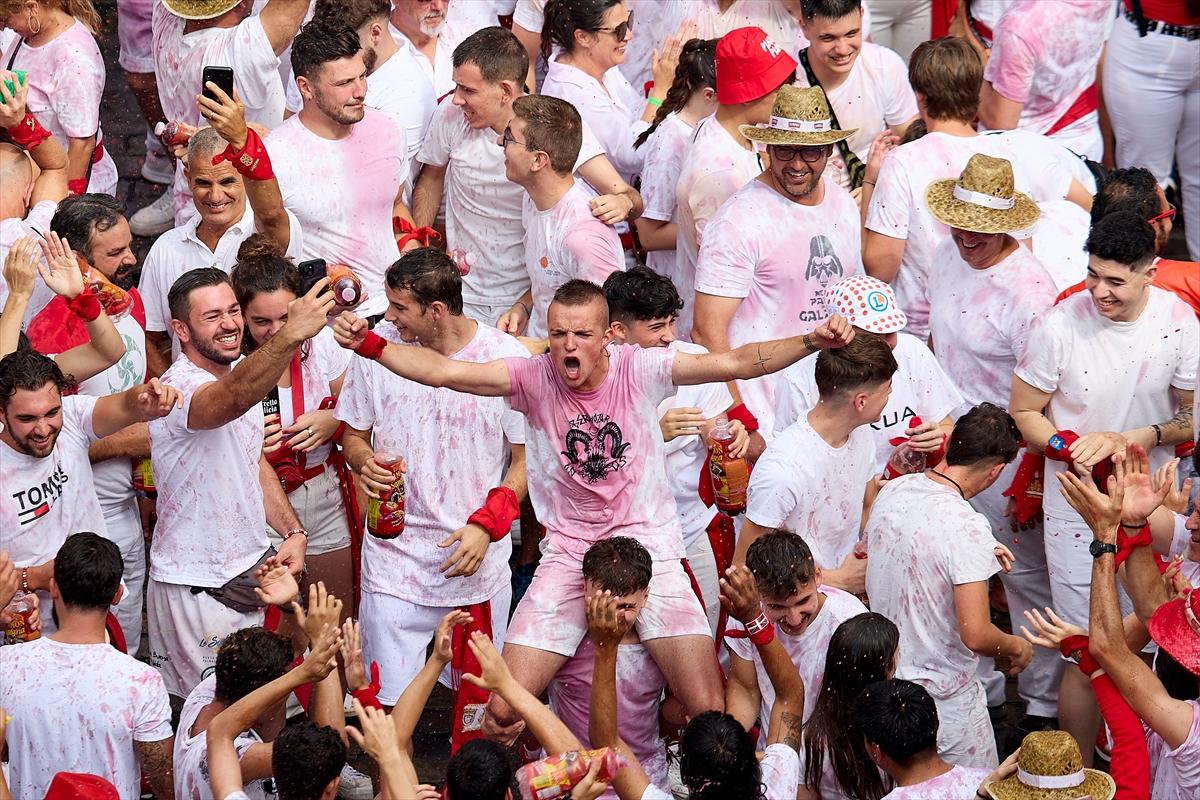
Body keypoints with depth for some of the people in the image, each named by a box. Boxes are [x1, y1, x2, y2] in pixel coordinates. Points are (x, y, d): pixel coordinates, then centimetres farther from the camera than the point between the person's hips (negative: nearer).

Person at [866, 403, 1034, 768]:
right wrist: (1017, 647, -7)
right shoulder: (967, 528, -27)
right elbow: (976, 636, -30)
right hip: (945, 698, -7)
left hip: (883, 682, 7)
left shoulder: (891, 492, -4)